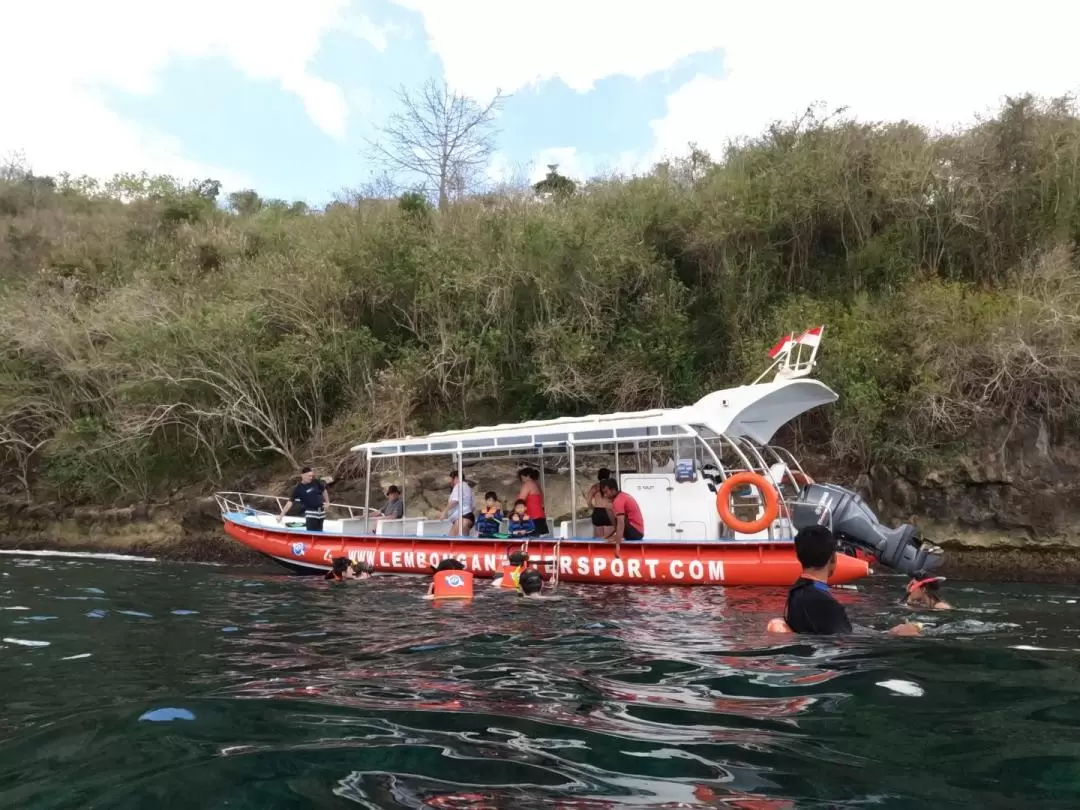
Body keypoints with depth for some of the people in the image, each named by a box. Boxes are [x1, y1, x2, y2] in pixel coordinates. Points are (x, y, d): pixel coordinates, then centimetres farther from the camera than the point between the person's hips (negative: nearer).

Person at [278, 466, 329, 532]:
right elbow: (290, 502, -16)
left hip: (321, 512, 4)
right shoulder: (298, 489, -14)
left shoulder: (316, 482, -3)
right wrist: (281, 515, -18)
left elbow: (324, 490, 14)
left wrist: (327, 502, 9)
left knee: (319, 532, 13)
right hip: (310, 513, -4)